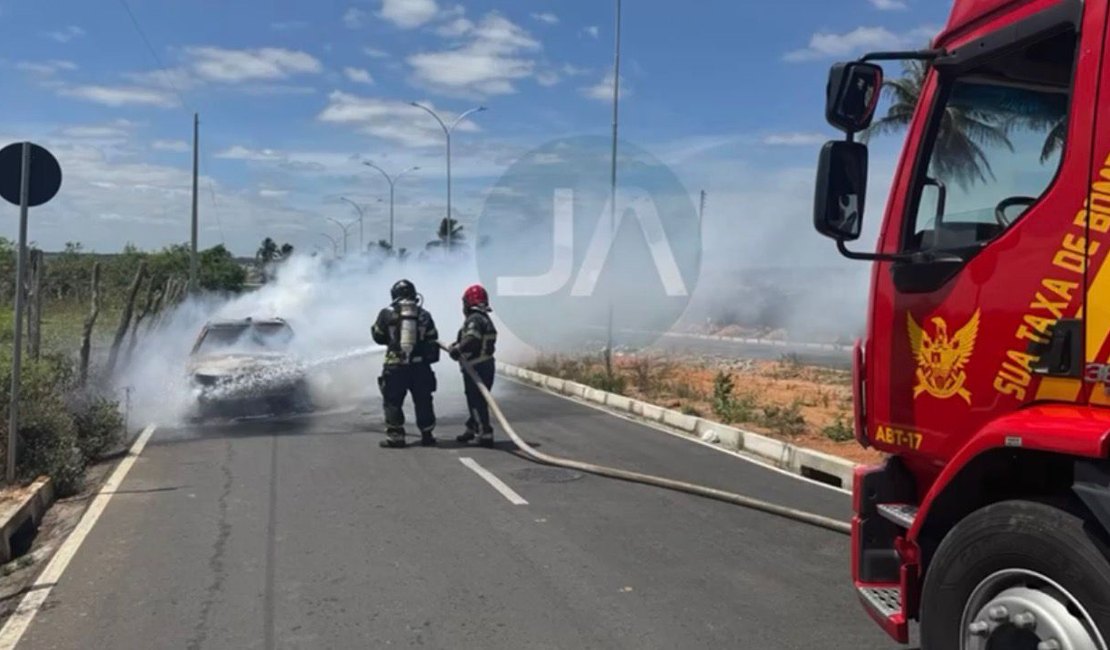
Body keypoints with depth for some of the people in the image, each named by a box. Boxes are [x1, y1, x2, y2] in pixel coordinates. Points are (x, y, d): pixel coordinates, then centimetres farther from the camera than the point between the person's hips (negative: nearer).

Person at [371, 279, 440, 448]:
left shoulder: (387, 313, -3)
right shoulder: (424, 315, 3)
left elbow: (378, 337, 6)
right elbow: (432, 340, 9)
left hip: (395, 366, -2)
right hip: (420, 366, 2)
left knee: (392, 401, 6)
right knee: (423, 401, 11)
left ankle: (395, 436, 2)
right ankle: (427, 435, 16)